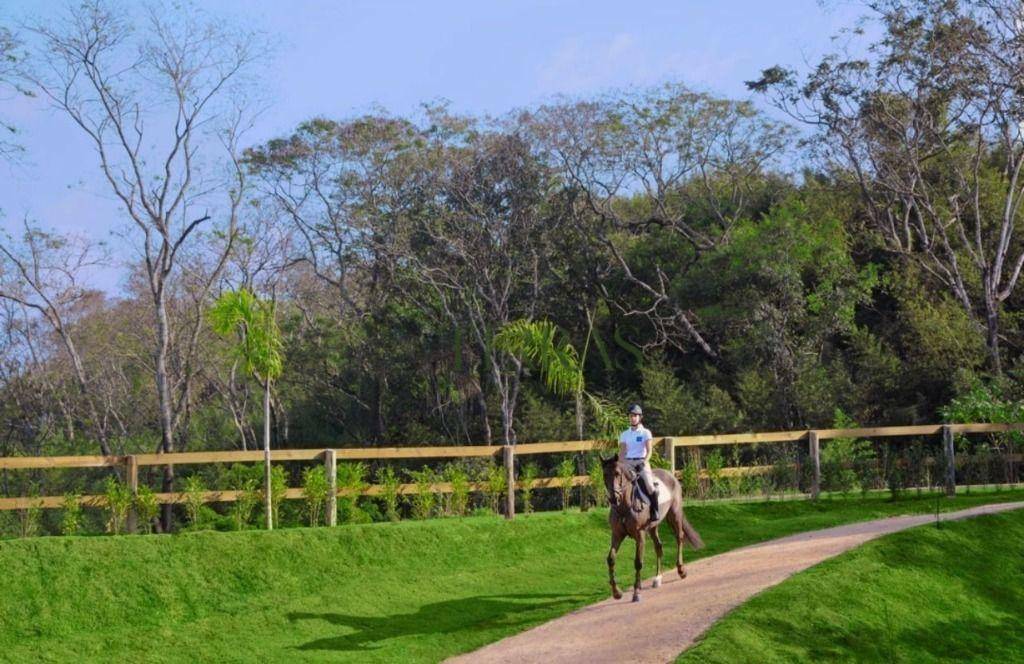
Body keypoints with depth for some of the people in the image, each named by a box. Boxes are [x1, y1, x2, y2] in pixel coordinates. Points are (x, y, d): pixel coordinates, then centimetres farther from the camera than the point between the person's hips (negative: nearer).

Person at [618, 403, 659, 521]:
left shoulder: (645, 432, 3)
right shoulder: (625, 434, 12)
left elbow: (649, 451, -5)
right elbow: (622, 452, 9)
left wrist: (643, 463, -19)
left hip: (642, 462, -4)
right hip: (627, 463, 4)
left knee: (650, 485, -24)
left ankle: (655, 511, -14)